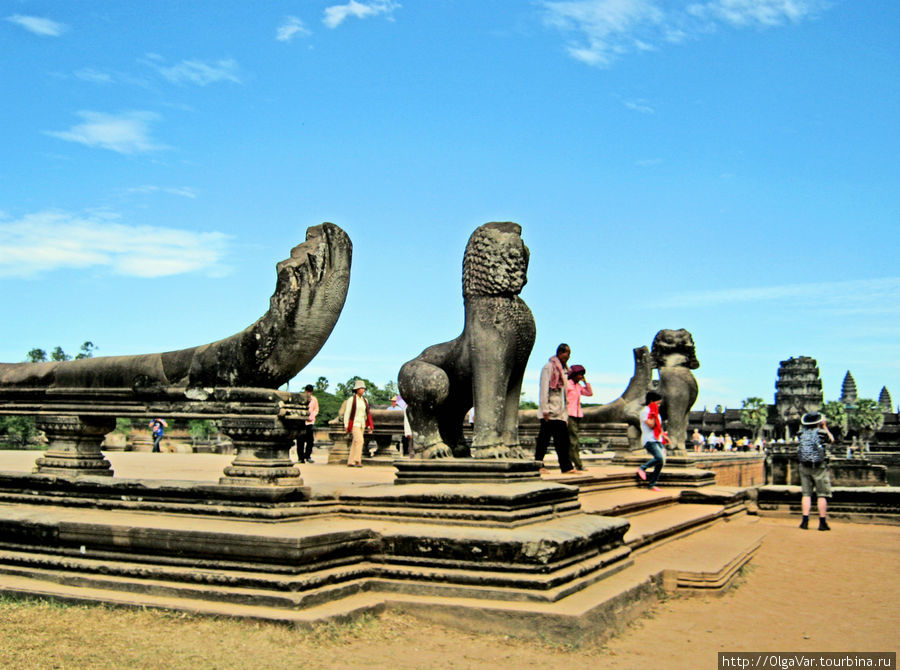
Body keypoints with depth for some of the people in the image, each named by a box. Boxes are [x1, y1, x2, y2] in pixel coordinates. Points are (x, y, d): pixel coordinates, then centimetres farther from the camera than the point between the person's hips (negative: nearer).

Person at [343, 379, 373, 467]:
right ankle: (357, 460, -17)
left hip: (362, 424, 6)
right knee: (359, 440, -20)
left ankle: (350, 462, 13)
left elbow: (367, 413, 12)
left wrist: (369, 426, 7)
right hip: (354, 423, -6)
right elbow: (347, 413, -8)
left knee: (355, 443, 8)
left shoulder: (365, 400, 10)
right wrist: (346, 425, -12)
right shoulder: (351, 399, -8)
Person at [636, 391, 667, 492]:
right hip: (649, 440, -9)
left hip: (657, 440, 9)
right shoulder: (645, 411, -7)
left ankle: (652, 484, 10)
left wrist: (664, 436, 26)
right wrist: (654, 414, -10)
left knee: (660, 462, 1)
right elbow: (651, 425, -18)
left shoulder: (655, 413, 22)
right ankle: (642, 468, -9)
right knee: (660, 458, -29)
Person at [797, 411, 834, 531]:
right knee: (822, 495, 3)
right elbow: (832, 439, 15)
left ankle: (805, 521, 2)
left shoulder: (802, 433, 3)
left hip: (804, 466, 3)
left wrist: (803, 426, 25)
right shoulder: (821, 432, -6)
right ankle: (822, 522, 4)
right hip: (819, 467, -3)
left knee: (806, 494, 6)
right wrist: (825, 427, 22)